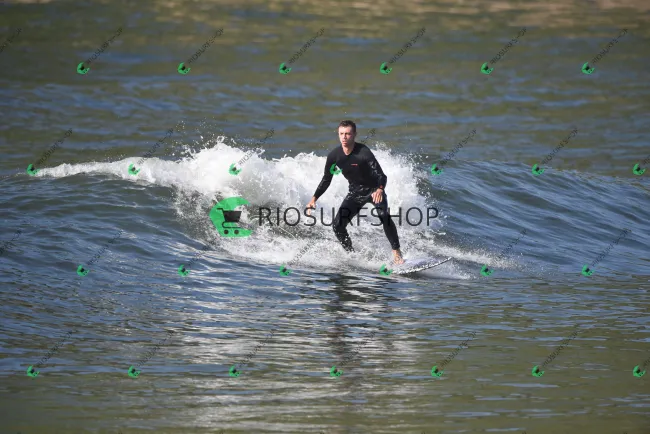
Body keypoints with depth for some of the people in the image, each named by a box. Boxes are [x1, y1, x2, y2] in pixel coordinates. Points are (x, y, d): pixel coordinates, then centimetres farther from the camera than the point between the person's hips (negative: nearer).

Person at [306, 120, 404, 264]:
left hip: (374, 189, -5)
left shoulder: (363, 152, -26)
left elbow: (381, 175, -34)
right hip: (355, 192, 5)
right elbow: (326, 180, 4)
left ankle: (396, 252, -23)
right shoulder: (334, 155, -11)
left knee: (383, 216, -31)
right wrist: (314, 199, -3)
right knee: (337, 225, -11)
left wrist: (380, 190, -55)